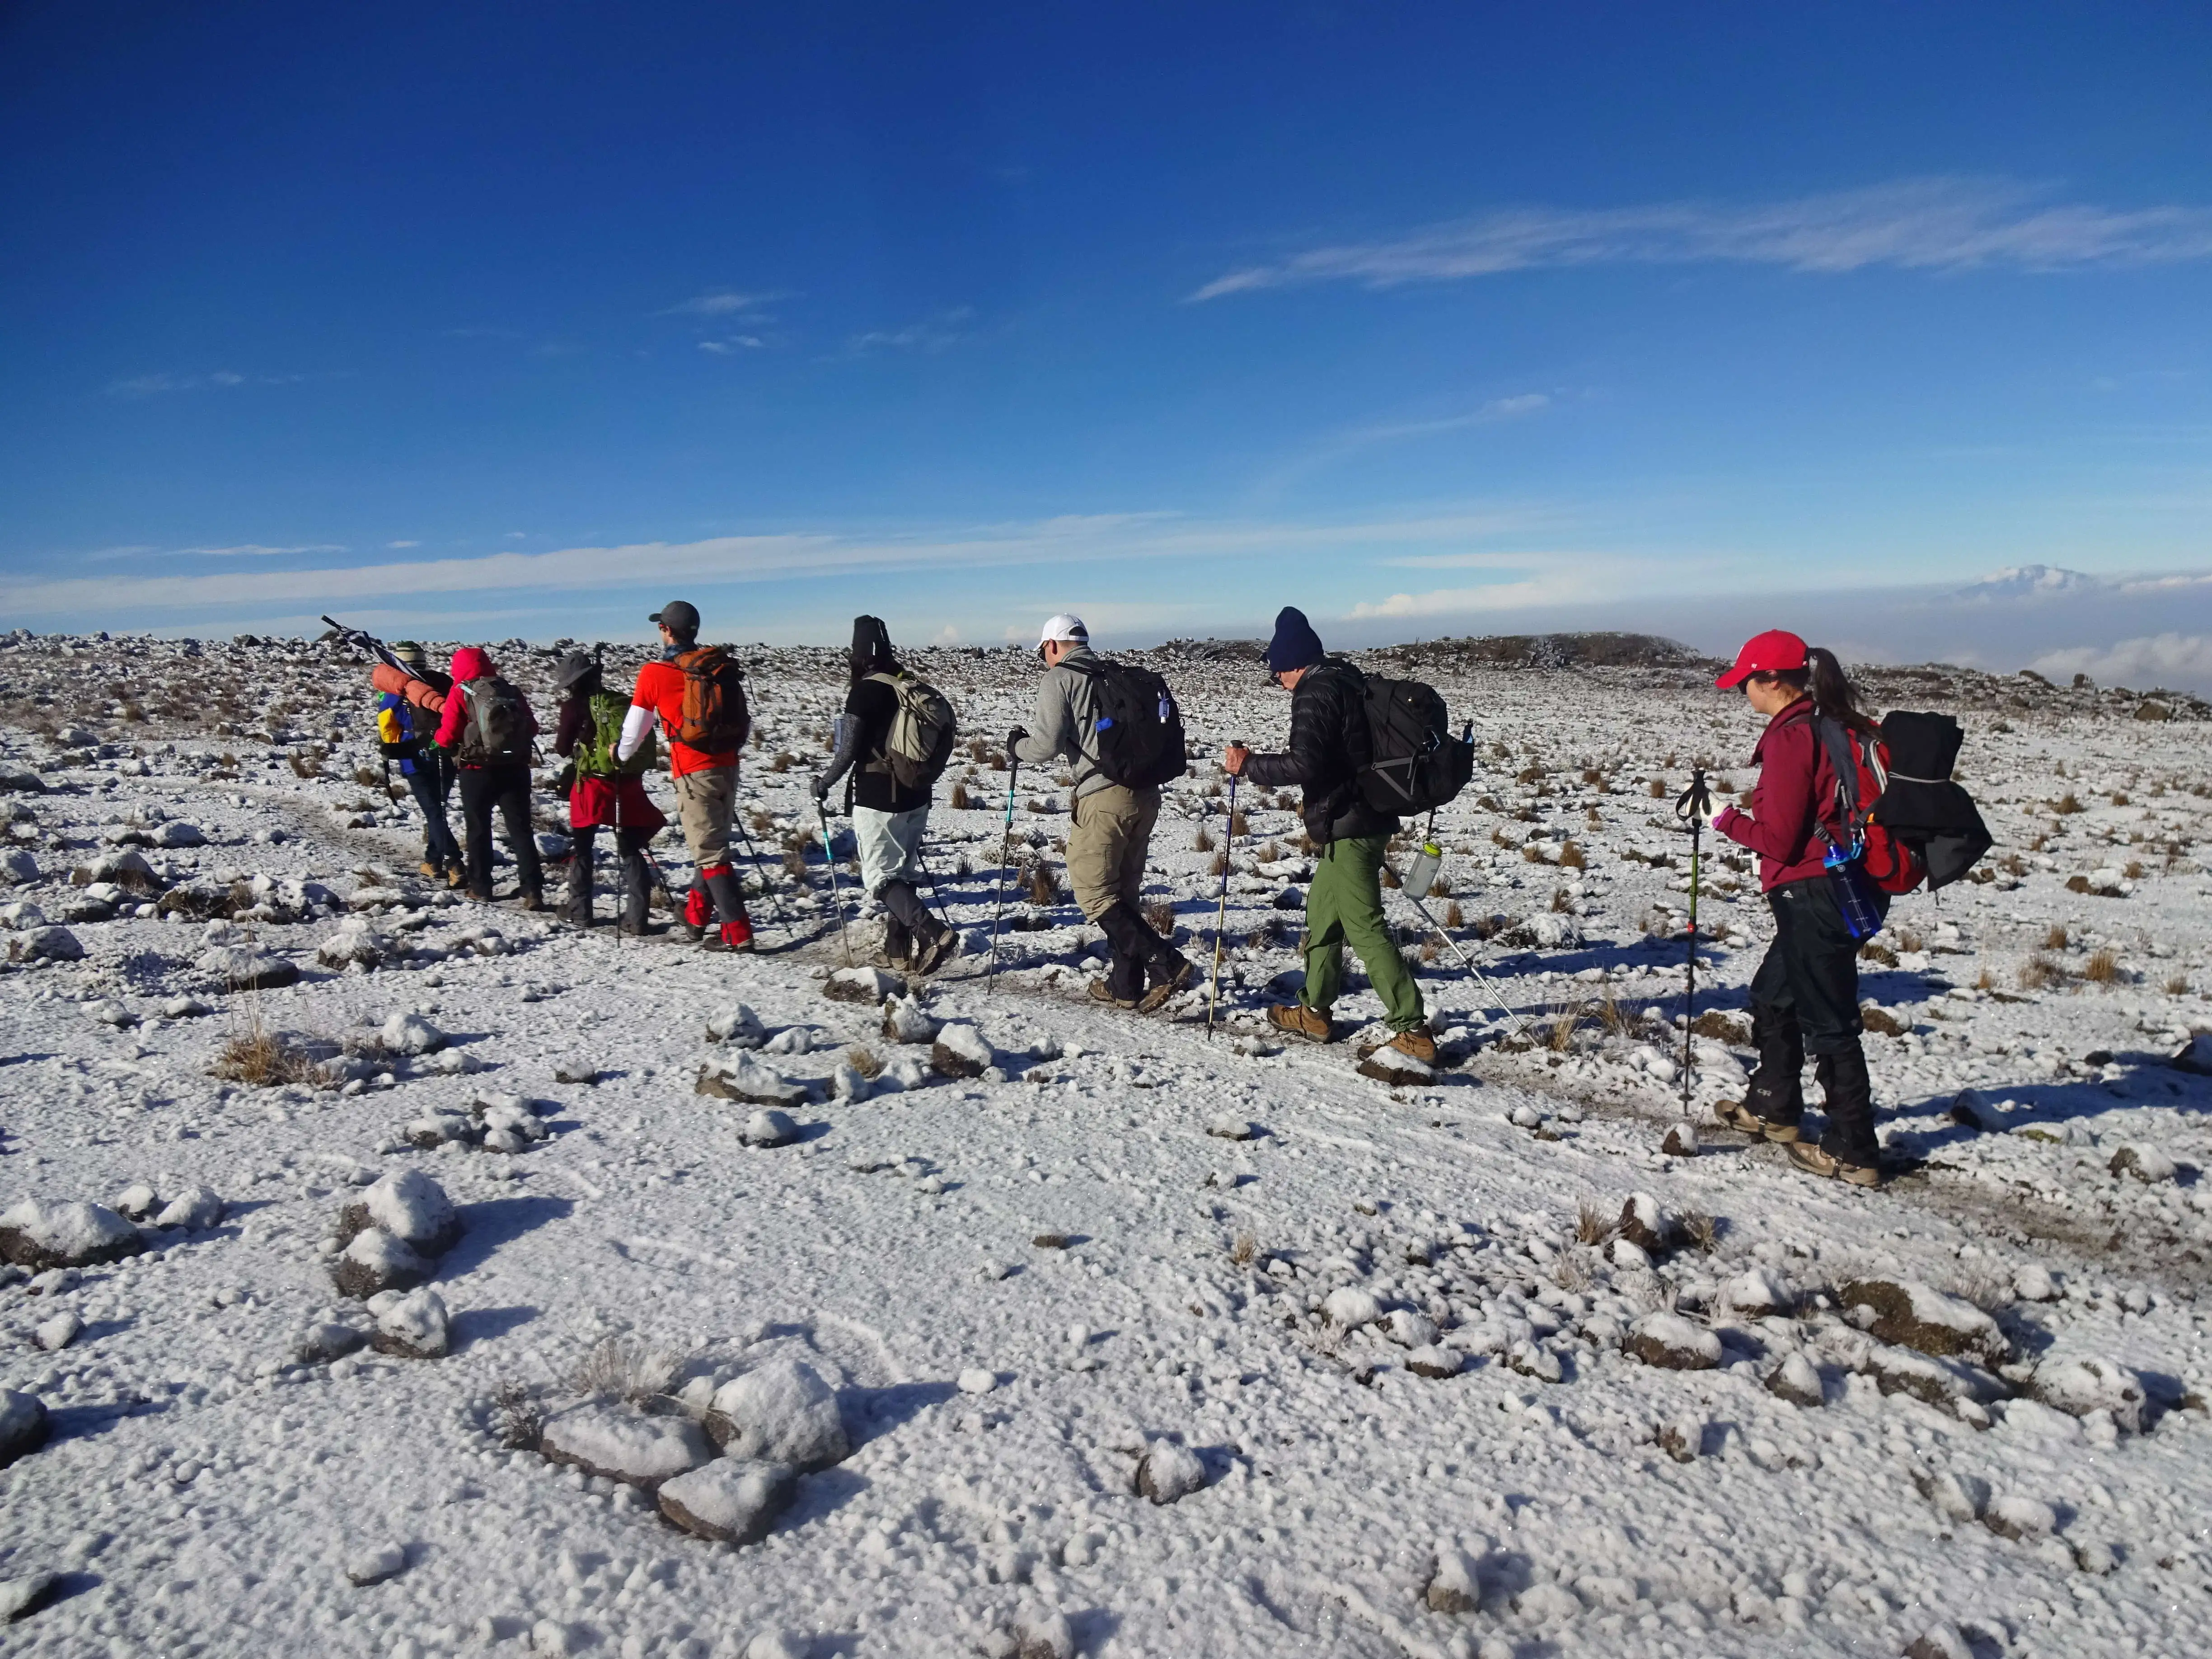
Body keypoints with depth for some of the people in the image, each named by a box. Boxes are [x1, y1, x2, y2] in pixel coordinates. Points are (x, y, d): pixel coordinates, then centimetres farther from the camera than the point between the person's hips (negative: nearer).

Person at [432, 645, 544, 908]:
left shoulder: (460, 693, -6)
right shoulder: (511, 692, 4)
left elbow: (448, 736, -8)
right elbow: (532, 728, 8)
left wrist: (438, 738, 13)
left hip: (478, 771, -2)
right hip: (516, 769, 3)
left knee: (478, 830, 13)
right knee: (521, 829, 4)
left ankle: (480, 888, 18)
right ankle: (533, 891, -4)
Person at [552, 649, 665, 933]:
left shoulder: (575, 706, -7)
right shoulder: (624, 702, 7)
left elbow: (563, 750, 0)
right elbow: (647, 743, 12)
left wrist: (562, 733, 19)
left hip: (594, 785, -4)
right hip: (630, 785, 4)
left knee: (581, 848, 14)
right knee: (631, 851, 7)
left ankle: (579, 910, 19)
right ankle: (636, 916, 0)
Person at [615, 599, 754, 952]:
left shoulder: (654, 674, -6)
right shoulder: (717, 665, 7)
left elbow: (636, 726, 5)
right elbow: (741, 715, 16)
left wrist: (621, 753, 25)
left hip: (694, 772, -5)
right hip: (727, 765, 5)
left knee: (710, 852, -2)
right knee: (713, 841, 20)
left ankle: (738, 932, -7)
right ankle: (697, 916, 30)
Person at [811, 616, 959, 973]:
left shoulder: (866, 691, -15)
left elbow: (849, 751, -14)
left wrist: (823, 783, 1)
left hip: (879, 799, -7)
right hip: (917, 796, 7)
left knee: (880, 877, -1)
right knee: (903, 872, 16)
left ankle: (934, 933, -17)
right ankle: (899, 949, 20)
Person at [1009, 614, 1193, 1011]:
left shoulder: (1058, 678, -1)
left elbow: (1048, 744, -7)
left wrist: (1017, 747, 13)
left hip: (1103, 797, -7)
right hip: (1146, 793, 8)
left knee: (1095, 893, 0)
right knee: (1123, 892, 15)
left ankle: (1167, 964, -10)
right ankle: (1125, 984, 19)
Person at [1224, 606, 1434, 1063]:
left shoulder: (1315, 694, -15)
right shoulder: (1349, 680, 15)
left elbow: (1304, 764, -25)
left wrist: (1249, 766, -14)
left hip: (1345, 827, -10)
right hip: (1368, 818, 10)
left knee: (1365, 928, -7)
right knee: (1322, 914, 19)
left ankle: (1413, 1031, -5)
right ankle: (1314, 1013, 29)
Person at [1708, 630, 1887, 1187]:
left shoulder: (1791, 737, -18)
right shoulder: (1844, 726, 9)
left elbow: (1778, 840, -17)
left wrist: (1729, 821, -2)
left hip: (1815, 896, -10)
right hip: (1855, 890, 10)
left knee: (1828, 1021, 1)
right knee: (1772, 994, 24)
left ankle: (1853, 1153, 12)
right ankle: (1773, 1108, 38)